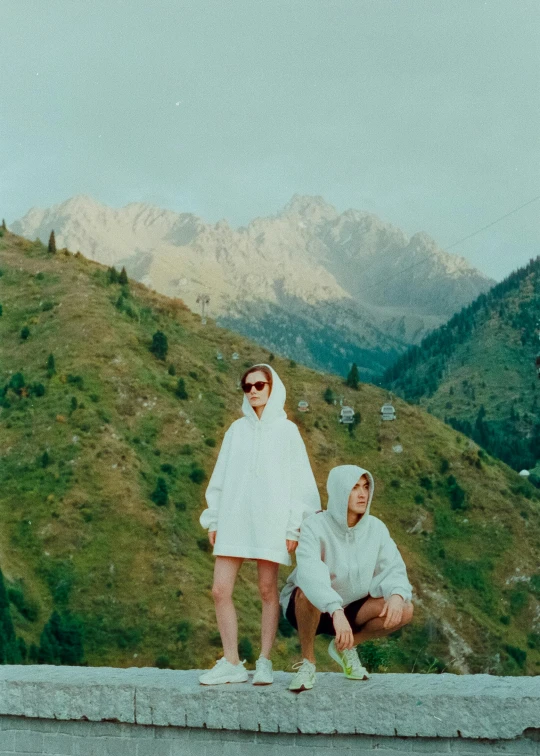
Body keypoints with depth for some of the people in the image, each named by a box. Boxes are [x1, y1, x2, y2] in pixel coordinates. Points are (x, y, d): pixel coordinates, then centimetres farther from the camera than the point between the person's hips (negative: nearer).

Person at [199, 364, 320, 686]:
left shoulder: (286, 430, 3)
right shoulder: (237, 429, 11)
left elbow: (299, 479, 1)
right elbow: (221, 477, 13)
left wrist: (294, 527, -5)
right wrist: (213, 520, 8)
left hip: (270, 520, -3)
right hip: (233, 518, 3)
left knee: (268, 590, 1)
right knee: (221, 590, -3)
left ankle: (264, 662, 9)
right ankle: (232, 663, 5)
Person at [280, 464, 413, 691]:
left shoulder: (376, 528, -10)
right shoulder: (315, 527, -24)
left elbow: (393, 570, -14)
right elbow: (310, 575, -40)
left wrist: (397, 595, -38)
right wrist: (336, 612, -54)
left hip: (350, 607, 4)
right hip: (309, 607, -4)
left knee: (404, 610, -19)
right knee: (309, 592, -39)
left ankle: (345, 646, 5)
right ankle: (307, 661, -14)